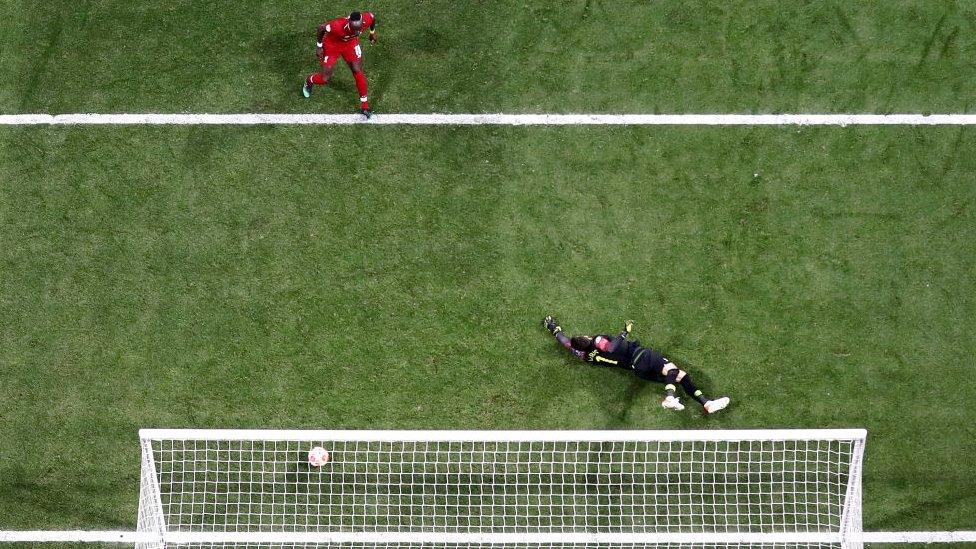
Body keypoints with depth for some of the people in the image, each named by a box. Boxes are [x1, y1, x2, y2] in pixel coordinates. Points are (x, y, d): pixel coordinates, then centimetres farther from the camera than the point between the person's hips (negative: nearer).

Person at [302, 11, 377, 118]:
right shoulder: (338, 26, -45)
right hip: (332, 44, -3)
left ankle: (364, 105, 15)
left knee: (358, 72, 0)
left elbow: (372, 17, -6)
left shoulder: (366, 19, -33)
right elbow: (321, 28, -25)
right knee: (324, 79, 2)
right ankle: (309, 81, 40)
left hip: (350, 43, 3)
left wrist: (372, 32, 13)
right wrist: (319, 47, -11)